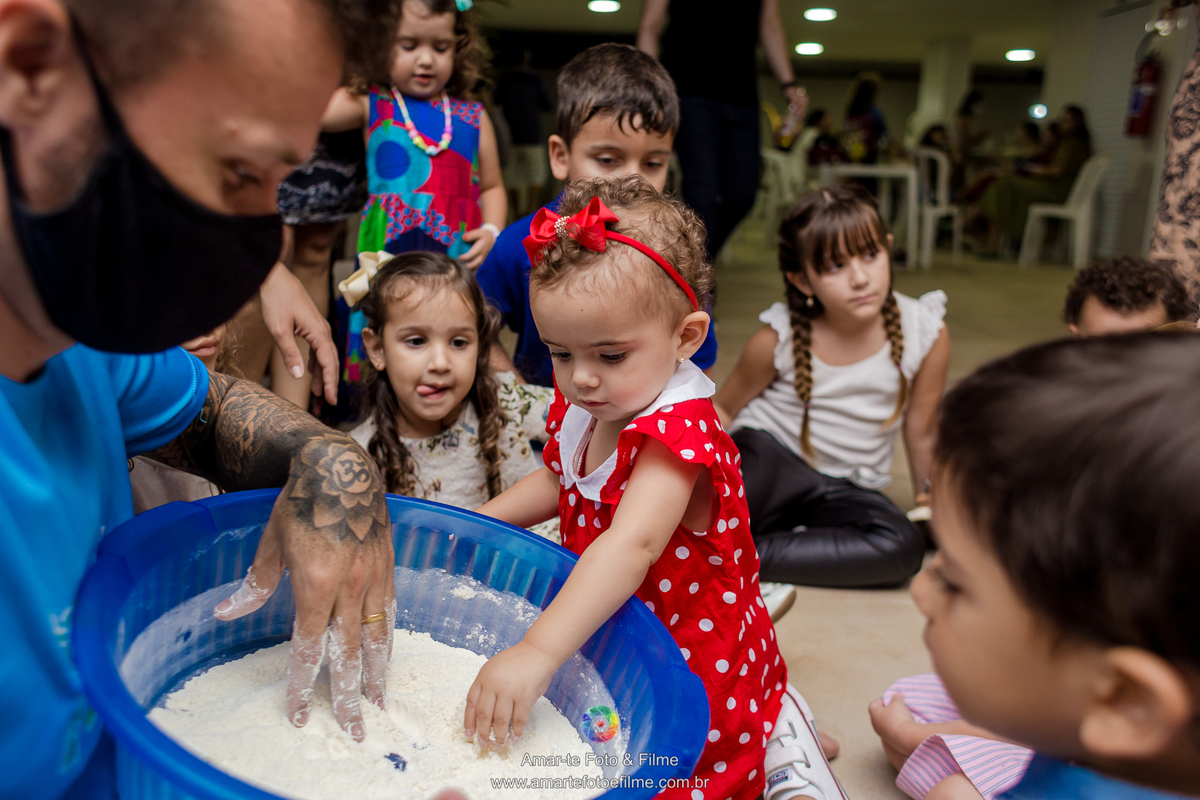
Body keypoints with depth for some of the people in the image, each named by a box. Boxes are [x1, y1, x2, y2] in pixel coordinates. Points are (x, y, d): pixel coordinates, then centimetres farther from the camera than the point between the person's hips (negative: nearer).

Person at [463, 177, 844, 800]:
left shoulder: (676, 432, -28)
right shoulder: (582, 408, -3)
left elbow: (631, 547, -42)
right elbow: (558, 480, 17)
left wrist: (537, 652, -50)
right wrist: (473, 522, 5)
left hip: (692, 666, -8)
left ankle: (774, 746, 12)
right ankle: (768, 717, 25)